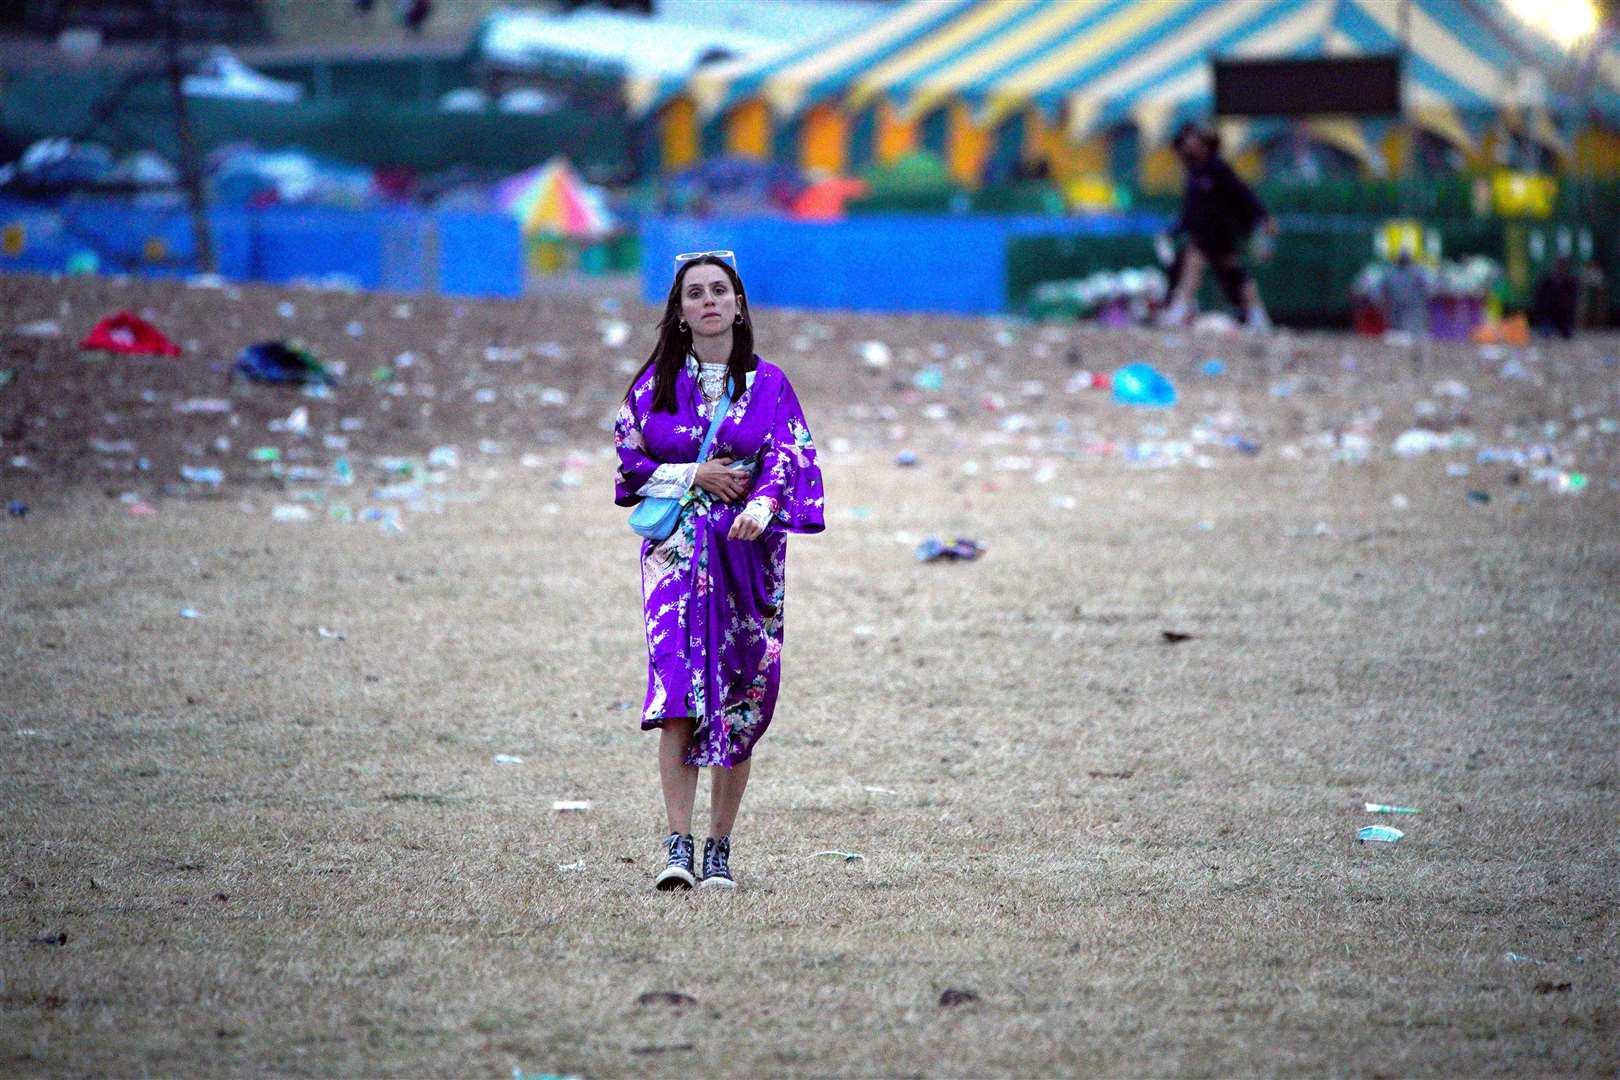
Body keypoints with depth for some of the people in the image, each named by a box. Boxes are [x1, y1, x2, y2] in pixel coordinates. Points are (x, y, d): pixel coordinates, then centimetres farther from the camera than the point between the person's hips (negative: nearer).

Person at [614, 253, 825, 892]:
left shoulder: (768, 384, 6)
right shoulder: (656, 383, 8)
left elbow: (786, 460, -5)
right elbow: (630, 463, 9)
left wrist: (759, 508, -25)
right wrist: (692, 477, -7)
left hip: (747, 551, 1)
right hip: (676, 550, 0)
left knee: (738, 698, 0)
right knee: (677, 684, -16)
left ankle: (719, 850, 7)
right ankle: (678, 845, -21)